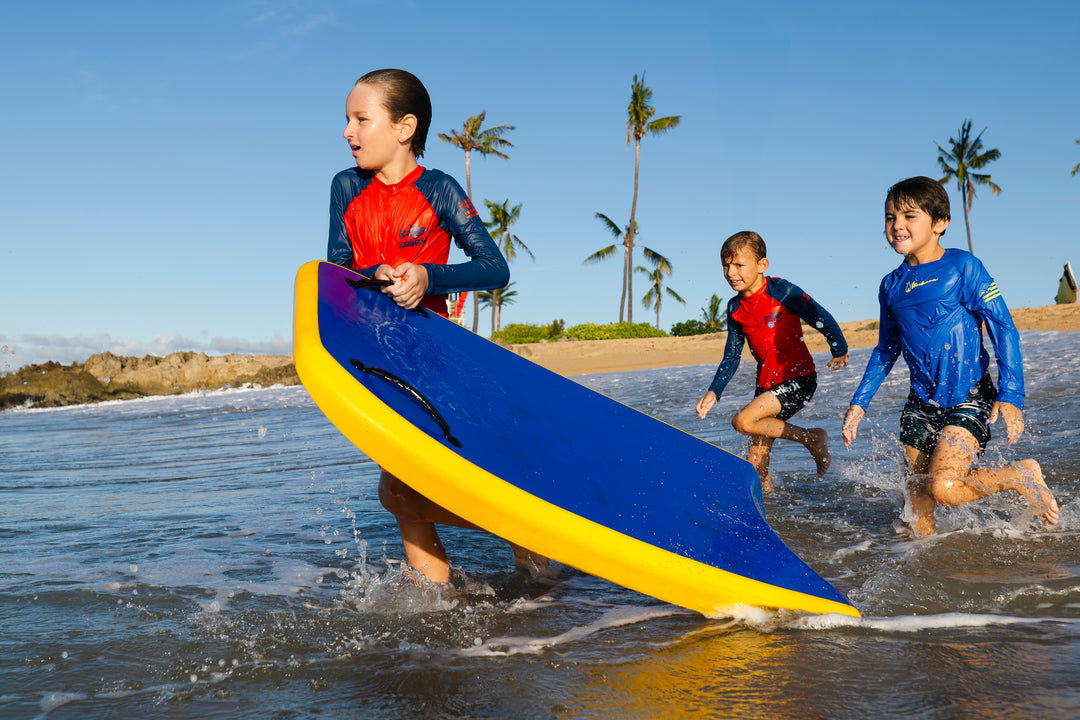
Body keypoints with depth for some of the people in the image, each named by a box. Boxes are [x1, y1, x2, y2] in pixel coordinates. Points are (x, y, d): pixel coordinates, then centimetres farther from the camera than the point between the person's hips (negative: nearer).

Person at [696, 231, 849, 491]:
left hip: (798, 378, -6)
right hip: (766, 384, 6)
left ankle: (812, 438, -5)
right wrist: (714, 392, 1)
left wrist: (839, 351, -12)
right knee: (755, 463, 2)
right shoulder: (735, 308, 6)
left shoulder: (782, 291, -12)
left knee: (742, 421, -23)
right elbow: (731, 356, 10)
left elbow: (821, 319, -7)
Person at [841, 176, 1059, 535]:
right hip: (921, 404, 5)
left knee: (944, 488, -23)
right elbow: (886, 350, 19)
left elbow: (1003, 329, -9)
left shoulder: (962, 266, -7)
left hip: (968, 398, -5)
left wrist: (1010, 395, -17)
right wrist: (859, 402, 14)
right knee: (918, 521, 4)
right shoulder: (892, 285, 8)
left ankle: (1022, 475, 1)